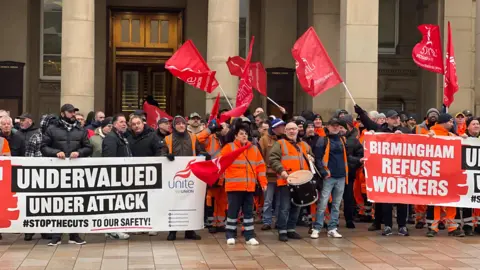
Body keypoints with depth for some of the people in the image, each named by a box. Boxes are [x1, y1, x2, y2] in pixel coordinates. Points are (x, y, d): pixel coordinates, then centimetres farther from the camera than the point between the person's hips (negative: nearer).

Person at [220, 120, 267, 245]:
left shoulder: (254, 149, 12)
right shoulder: (229, 147, -1)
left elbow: (260, 166, 13)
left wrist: (263, 182, 9)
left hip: (249, 187, 4)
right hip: (234, 186, -4)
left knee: (249, 211, 8)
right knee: (233, 211, 2)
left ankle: (249, 236, 13)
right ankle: (230, 235, 12)